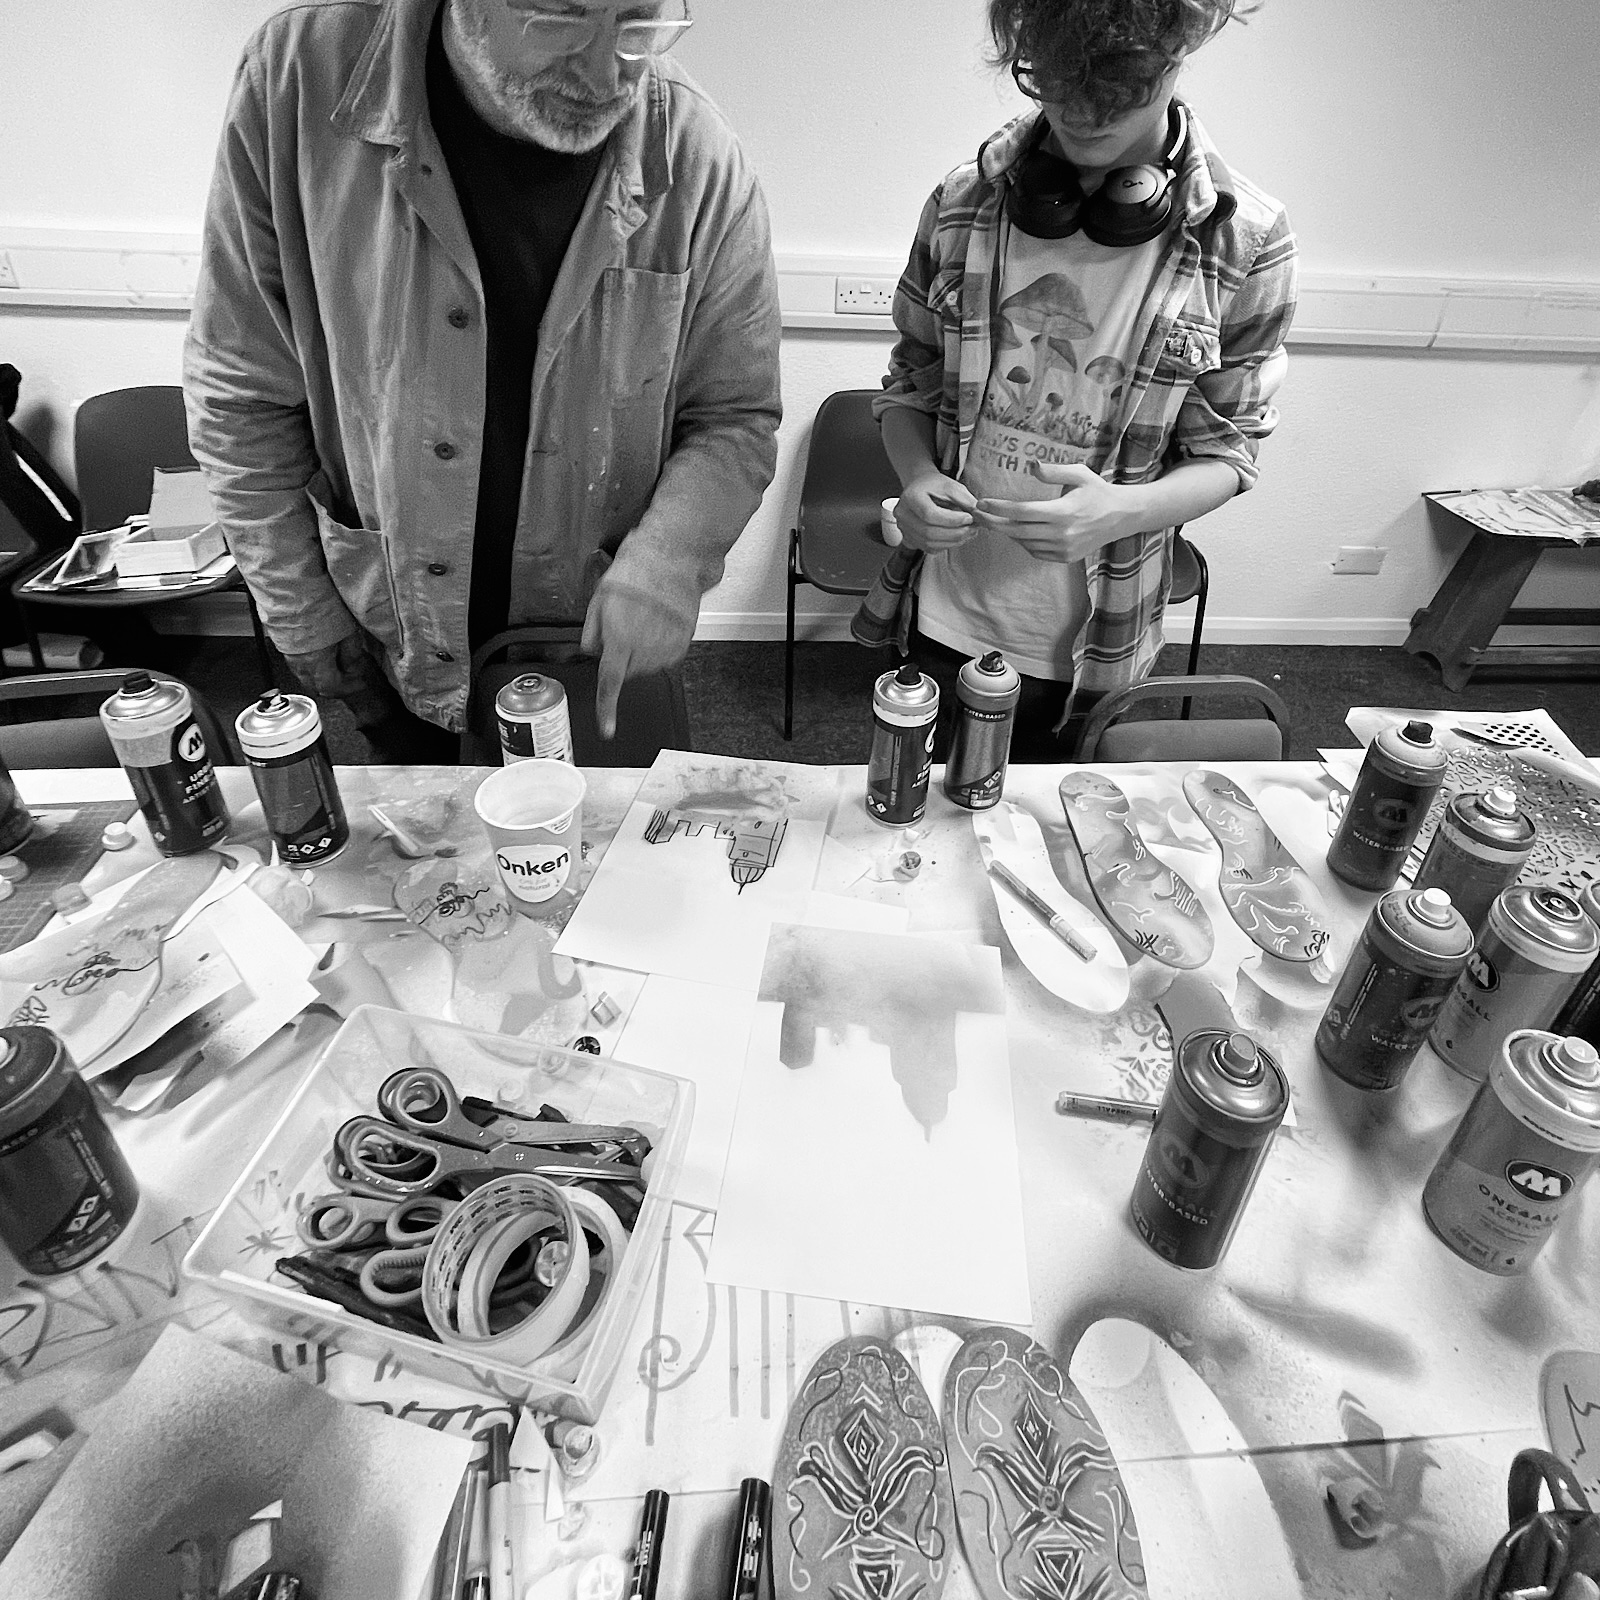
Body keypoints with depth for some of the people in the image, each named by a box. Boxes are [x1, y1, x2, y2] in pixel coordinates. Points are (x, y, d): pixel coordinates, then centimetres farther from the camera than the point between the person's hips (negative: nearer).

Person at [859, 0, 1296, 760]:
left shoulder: (1243, 240, -10)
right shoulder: (965, 201, -4)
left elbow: (1225, 452, -4)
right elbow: (909, 383, 6)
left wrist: (1124, 510, -26)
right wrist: (916, 479, -16)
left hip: (1091, 641, -1)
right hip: (941, 611, 2)